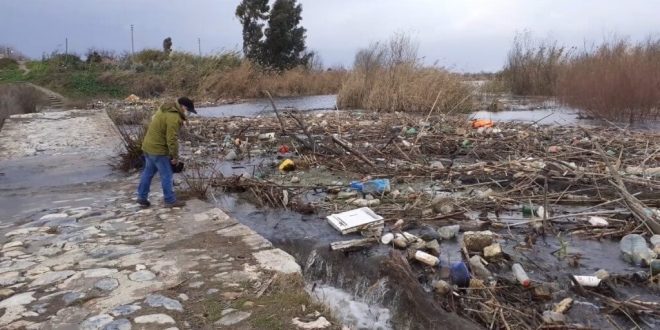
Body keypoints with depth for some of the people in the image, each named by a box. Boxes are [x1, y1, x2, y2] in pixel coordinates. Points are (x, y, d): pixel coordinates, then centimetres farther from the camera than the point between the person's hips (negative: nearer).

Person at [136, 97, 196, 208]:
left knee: (148, 172, 19)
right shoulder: (174, 118, -23)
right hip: (158, 150, -10)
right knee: (166, 175, 3)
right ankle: (170, 201, 12)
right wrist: (175, 156, -12)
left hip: (148, 145, 10)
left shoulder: (165, 108, 8)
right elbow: (172, 140, -24)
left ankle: (142, 198, 28)